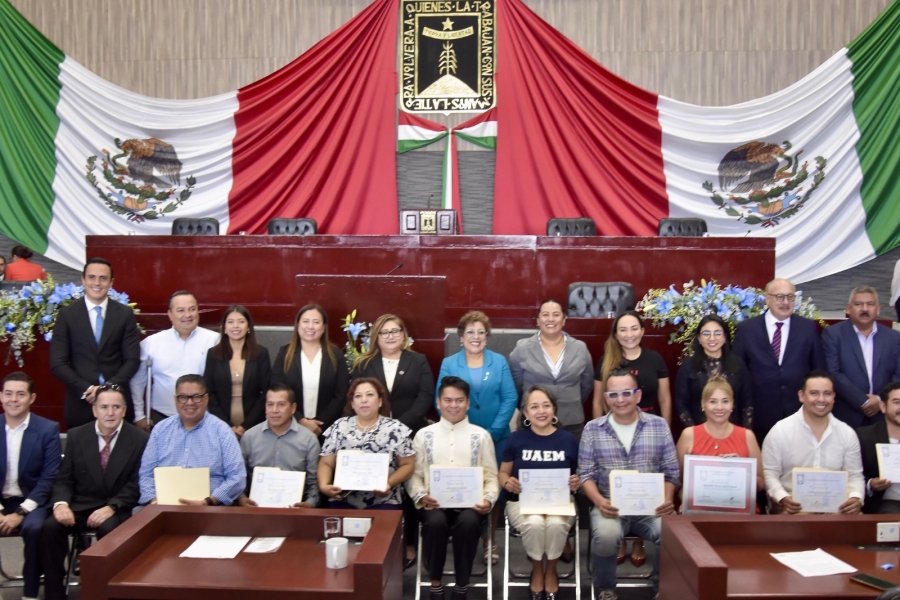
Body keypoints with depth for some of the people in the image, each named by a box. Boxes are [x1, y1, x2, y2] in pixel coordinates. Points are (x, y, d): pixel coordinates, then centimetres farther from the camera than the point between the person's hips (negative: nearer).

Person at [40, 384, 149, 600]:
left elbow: (136, 485, -6)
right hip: (79, 505, 3)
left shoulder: (140, 439, -5)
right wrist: (61, 503, -17)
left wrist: (111, 507, -21)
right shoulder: (76, 435, 5)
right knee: (50, 526, -25)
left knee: (109, 529, -35)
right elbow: (64, 479, 5)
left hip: (117, 509, -3)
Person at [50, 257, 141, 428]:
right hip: (80, 403, 0)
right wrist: (86, 389, -13)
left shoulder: (125, 313, 3)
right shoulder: (66, 314, 2)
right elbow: (58, 362, -2)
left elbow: (132, 359, 0)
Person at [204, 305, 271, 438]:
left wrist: (246, 425, -10)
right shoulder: (213, 354, 2)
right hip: (222, 427, 1)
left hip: (253, 427, -1)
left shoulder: (261, 353, 0)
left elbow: (266, 393, -3)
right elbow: (209, 393, 0)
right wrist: (227, 426, -9)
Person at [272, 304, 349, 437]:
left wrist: (321, 425, -11)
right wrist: (301, 421, -12)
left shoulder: (335, 355, 3)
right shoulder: (285, 354, 4)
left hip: (326, 430, 0)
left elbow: (341, 396, -2)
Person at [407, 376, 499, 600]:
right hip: (434, 503, 0)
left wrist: (489, 499, -10)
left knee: (468, 522, -34)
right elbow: (414, 474, 9)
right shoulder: (424, 435, 13)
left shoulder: (481, 436, 13)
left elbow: (491, 476, 9)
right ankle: (435, 582, -11)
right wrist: (421, 496, -11)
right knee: (436, 521, -34)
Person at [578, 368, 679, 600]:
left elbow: (671, 472, 6)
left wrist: (667, 499, -12)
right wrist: (599, 501, -16)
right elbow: (586, 475, 3)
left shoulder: (659, 425, 6)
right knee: (606, 536, -33)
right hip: (611, 507, -1)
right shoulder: (592, 429, 5)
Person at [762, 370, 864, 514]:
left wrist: (856, 498, -10)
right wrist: (782, 498, -20)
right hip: (793, 507, -3)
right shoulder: (780, 431, -3)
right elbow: (769, 473, -2)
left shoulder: (847, 434, 8)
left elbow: (855, 476, 11)